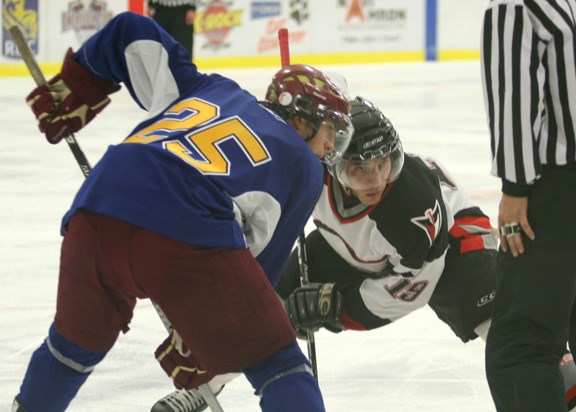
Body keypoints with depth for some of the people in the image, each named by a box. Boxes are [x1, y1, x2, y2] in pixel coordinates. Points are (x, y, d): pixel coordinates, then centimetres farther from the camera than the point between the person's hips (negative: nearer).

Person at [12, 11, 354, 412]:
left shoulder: (209, 89, 33)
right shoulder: (304, 168, 20)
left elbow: (132, 33, 34)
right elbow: (261, 263, 16)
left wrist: (71, 91, 46)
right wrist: (195, 348, 21)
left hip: (94, 214, 5)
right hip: (189, 239, -5)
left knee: (78, 339, 33)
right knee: (277, 365, 7)